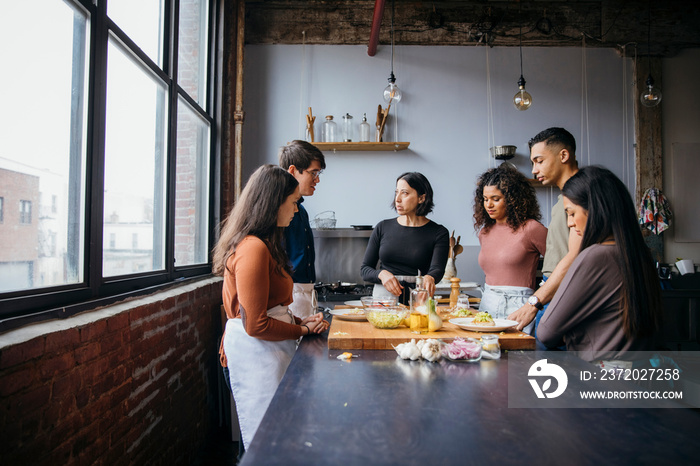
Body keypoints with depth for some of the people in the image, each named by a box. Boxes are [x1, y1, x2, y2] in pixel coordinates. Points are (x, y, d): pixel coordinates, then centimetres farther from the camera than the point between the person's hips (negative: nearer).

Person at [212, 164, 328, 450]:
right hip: (255, 354, -10)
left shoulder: (263, 244, 11)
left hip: (267, 351, 10)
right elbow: (256, 325, -21)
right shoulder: (253, 249, -21)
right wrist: (302, 330, -8)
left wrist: (299, 320, 4)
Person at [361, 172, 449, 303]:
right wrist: (381, 274, -11)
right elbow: (365, 269, 10)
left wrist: (429, 278, -32)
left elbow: (437, 269, -9)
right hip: (383, 296, 1)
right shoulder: (383, 227, 9)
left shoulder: (439, 233, 4)